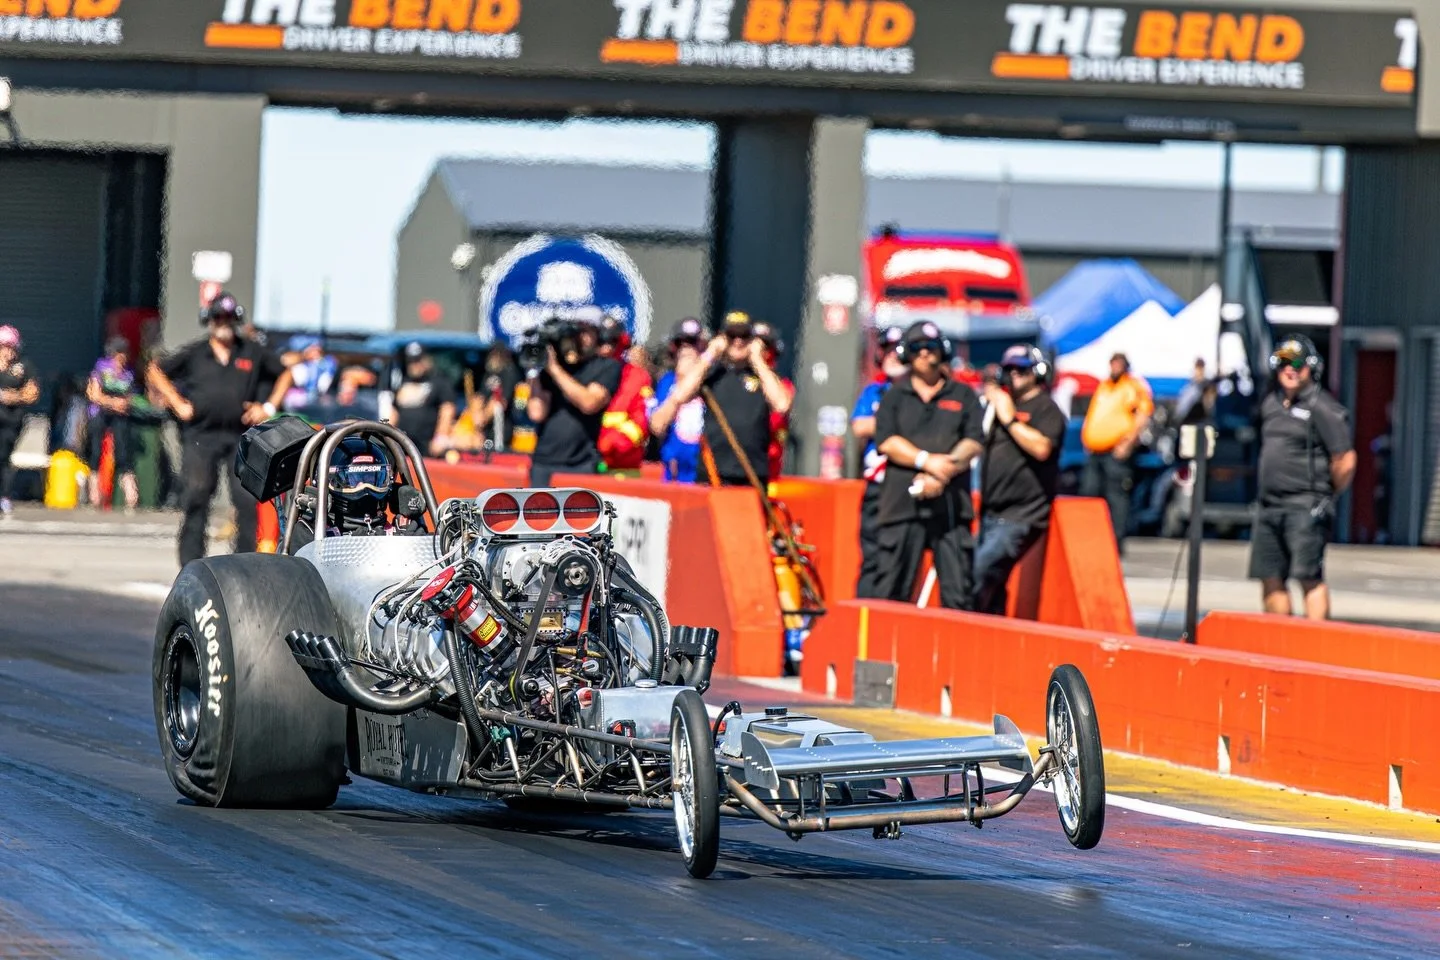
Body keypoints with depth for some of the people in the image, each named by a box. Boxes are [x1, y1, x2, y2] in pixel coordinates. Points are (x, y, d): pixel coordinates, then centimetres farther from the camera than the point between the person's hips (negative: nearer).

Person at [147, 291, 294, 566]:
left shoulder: (253, 353, 9)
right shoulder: (193, 353, 7)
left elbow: (284, 374, 21)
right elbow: (156, 370, 14)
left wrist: (269, 407, 9)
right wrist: (178, 404, 5)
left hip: (240, 436, 1)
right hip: (200, 436, -1)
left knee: (247, 500, -7)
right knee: (195, 498, -4)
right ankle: (191, 562, 1)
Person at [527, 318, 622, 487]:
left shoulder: (607, 367, 4)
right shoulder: (549, 365, 13)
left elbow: (589, 403, -13)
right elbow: (538, 413, 4)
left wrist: (556, 370, -10)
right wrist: (534, 373, -1)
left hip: (582, 465, -4)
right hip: (543, 463, 4)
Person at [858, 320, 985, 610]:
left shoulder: (963, 396, 15)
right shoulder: (894, 397, 14)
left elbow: (973, 443, 2)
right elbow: (886, 442, 0)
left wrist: (942, 474, -13)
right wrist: (927, 460, -14)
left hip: (951, 506, 0)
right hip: (903, 504, 0)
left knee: (958, 592, -3)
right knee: (888, 587, -4)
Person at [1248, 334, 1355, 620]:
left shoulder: (1323, 409, -9)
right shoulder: (1271, 404, 16)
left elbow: (1345, 462, -11)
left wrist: (1324, 495, 1)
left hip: (1305, 508, -8)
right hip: (1270, 506, 8)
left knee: (1309, 577, -13)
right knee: (1270, 579, 8)